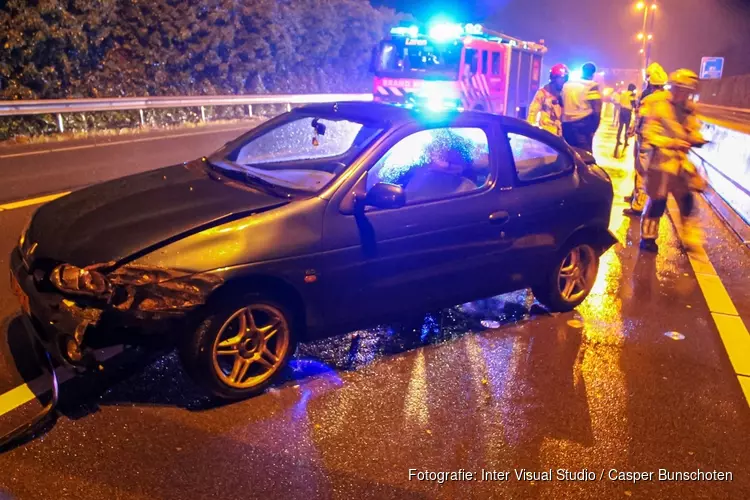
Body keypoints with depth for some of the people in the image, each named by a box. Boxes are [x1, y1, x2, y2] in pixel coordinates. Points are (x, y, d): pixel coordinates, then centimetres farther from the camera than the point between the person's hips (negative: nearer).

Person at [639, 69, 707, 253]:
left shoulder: (689, 109, 9)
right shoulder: (659, 106, -11)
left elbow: (692, 131, 17)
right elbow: (649, 134, -15)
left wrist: (696, 140, -6)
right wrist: (672, 142, -25)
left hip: (681, 160, 6)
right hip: (661, 160, -6)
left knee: (687, 199, 10)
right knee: (657, 200, -1)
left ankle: (690, 238, 22)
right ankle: (648, 237, 15)